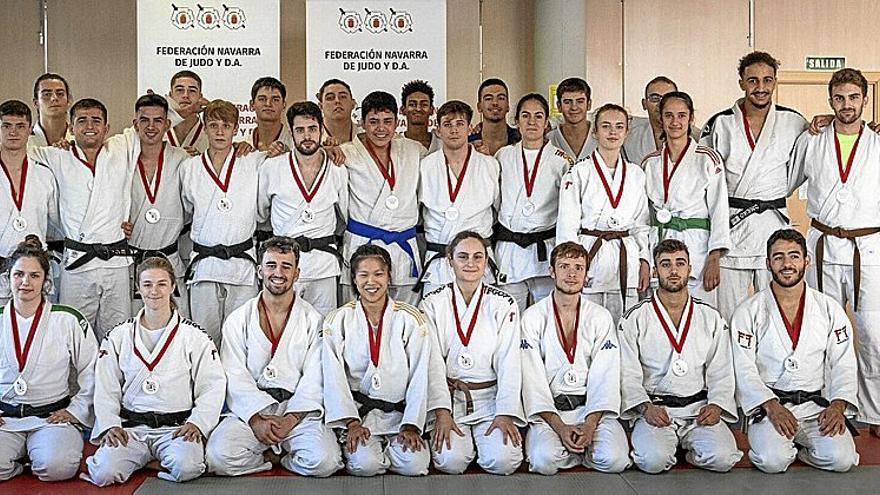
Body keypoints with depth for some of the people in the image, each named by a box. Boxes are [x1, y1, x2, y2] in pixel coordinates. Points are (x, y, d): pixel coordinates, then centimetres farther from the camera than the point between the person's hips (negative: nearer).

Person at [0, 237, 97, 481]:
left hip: (53, 416, -1)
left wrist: (76, 411, -1)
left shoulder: (68, 321, 1)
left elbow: (92, 372, 6)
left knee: (57, 466, -29)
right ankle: (20, 455, 1)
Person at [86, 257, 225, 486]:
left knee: (186, 467, -33)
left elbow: (213, 387, 2)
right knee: (104, 471, -25)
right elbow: (105, 388, 10)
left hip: (177, 426, -2)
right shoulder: (119, 336, 12)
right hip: (131, 426, 2)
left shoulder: (194, 336, 5)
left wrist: (196, 423, -11)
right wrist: (110, 425, -5)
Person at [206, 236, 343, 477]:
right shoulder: (238, 320, 8)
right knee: (218, 456, -27)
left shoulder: (313, 321, 6)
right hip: (249, 410, 1)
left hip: (299, 411, 0)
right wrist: (256, 419, -15)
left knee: (325, 461, -26)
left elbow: (314, 379, -1)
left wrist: (291, 418, -15)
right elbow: (235, 376, -1)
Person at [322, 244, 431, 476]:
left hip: (399, 412, 1)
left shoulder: (411, 319, 1)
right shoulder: (338, 320, 2)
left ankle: (385, 447, 9)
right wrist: (351, 422, -14)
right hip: (356, 410, -1)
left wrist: (411, 426, -13)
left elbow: (419, 379, -3)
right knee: (365, 464, -26)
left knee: (415, 464, -22)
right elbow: (334, 378, -4)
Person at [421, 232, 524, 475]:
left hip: (490, 397, 1)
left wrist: (505, 414, -14)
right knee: (451, 460, -22)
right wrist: (441, 413, -16)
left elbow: (509, 363, -3)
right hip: (447, 396, 0)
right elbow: (433, 361, -6)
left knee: (504, 461, -20)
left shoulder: (504, 305, 2)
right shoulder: (433, 303, 1)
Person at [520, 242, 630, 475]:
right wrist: (559, 427, -17)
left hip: (592, 406, 1)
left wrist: (590, 425, -17)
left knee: (614, 460, -25)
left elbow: (605, 377, -2)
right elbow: (532, 379, -6)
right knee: (544, 461, -29)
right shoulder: (533, 317, 1)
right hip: (549, 411, -1)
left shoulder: (601, 317, 5)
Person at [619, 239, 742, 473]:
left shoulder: (711, 318, 12)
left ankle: (693, 450, 7)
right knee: (653, 460, -28)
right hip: (654, 409, -2)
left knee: (722, 458, -24)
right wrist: (646, 407, -16)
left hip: (700, 409, 2)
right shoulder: (635, 319, 3)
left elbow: (721, 374, 10)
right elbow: (628, 375, -1)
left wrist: (716, 405, -8)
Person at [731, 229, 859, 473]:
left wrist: (838, 406, -11)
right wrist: (772, 407, -19)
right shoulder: (748, 312, -1)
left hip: (817, 406, 2)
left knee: (840, 459, -23)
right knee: (773, 461, -28)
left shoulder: (830, 309, 7)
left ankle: (796, 447, 8)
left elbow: (844, 365, 6)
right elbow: (743, 369, -6)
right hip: (768, 405, -2)